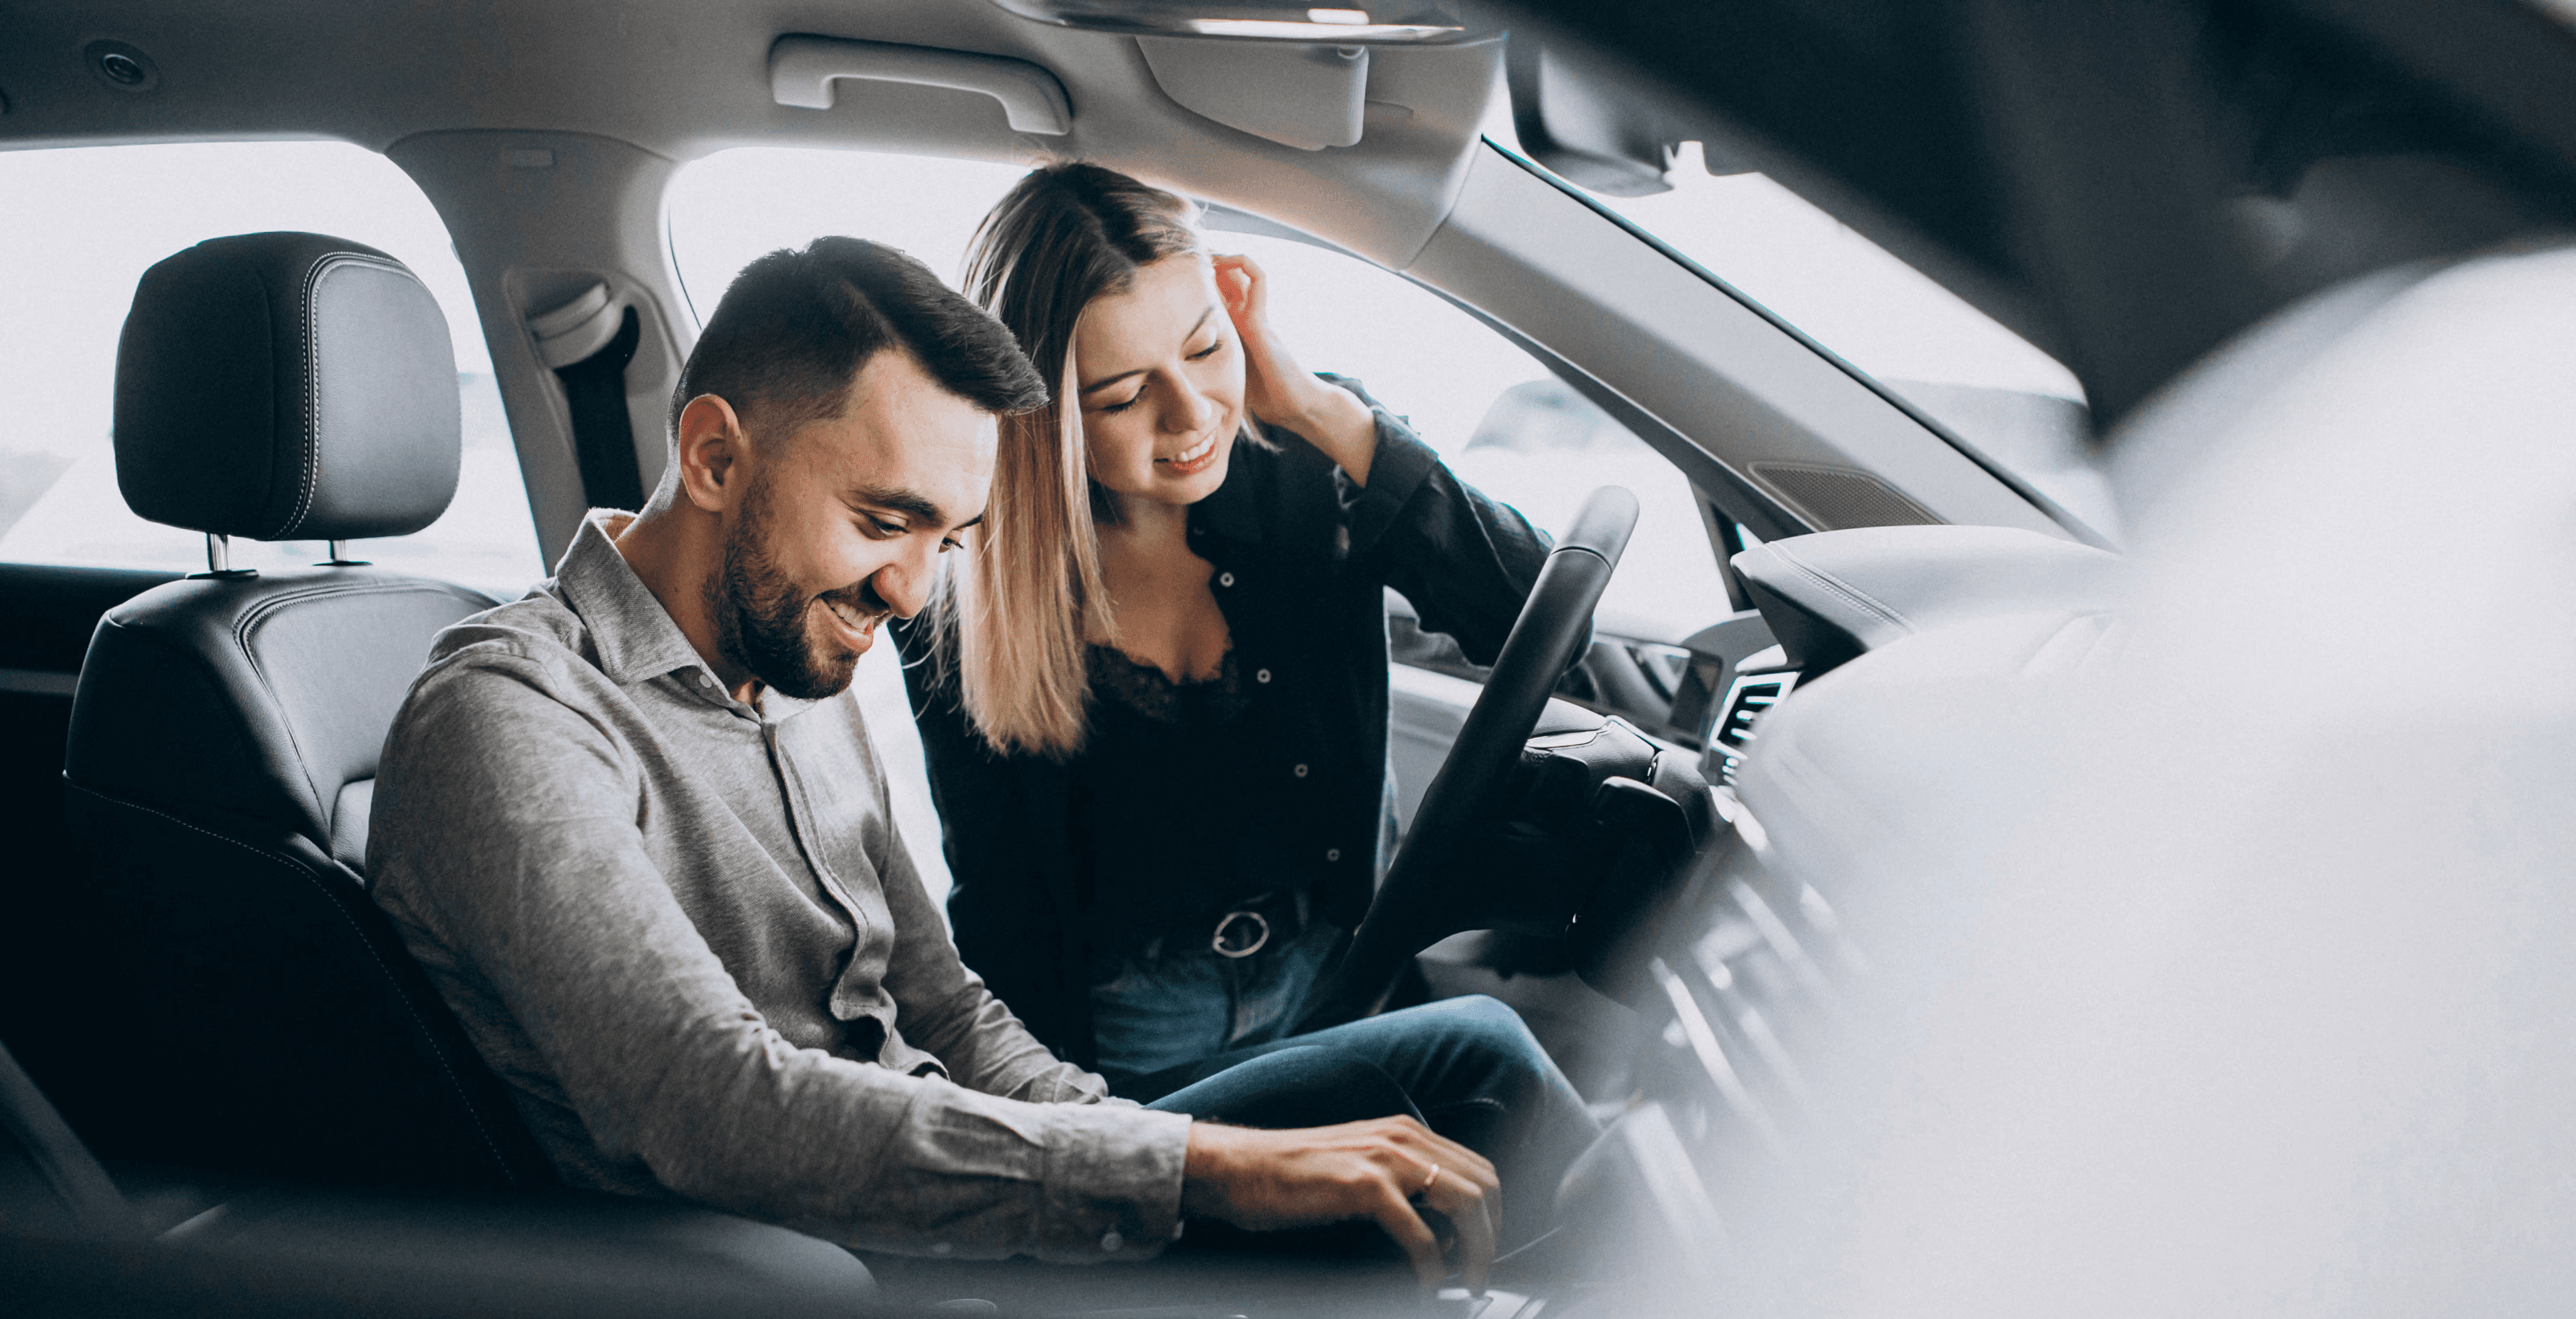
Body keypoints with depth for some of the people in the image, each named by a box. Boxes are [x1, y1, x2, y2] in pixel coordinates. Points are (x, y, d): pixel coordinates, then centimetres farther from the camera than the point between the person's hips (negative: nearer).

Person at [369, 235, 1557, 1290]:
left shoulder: (802, 686, 14)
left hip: (927, 1218, 9)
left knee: (1464, 1053, 0)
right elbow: (726, 1111, -30)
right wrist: (1197, 1167, -31)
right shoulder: (507, 724, -17)